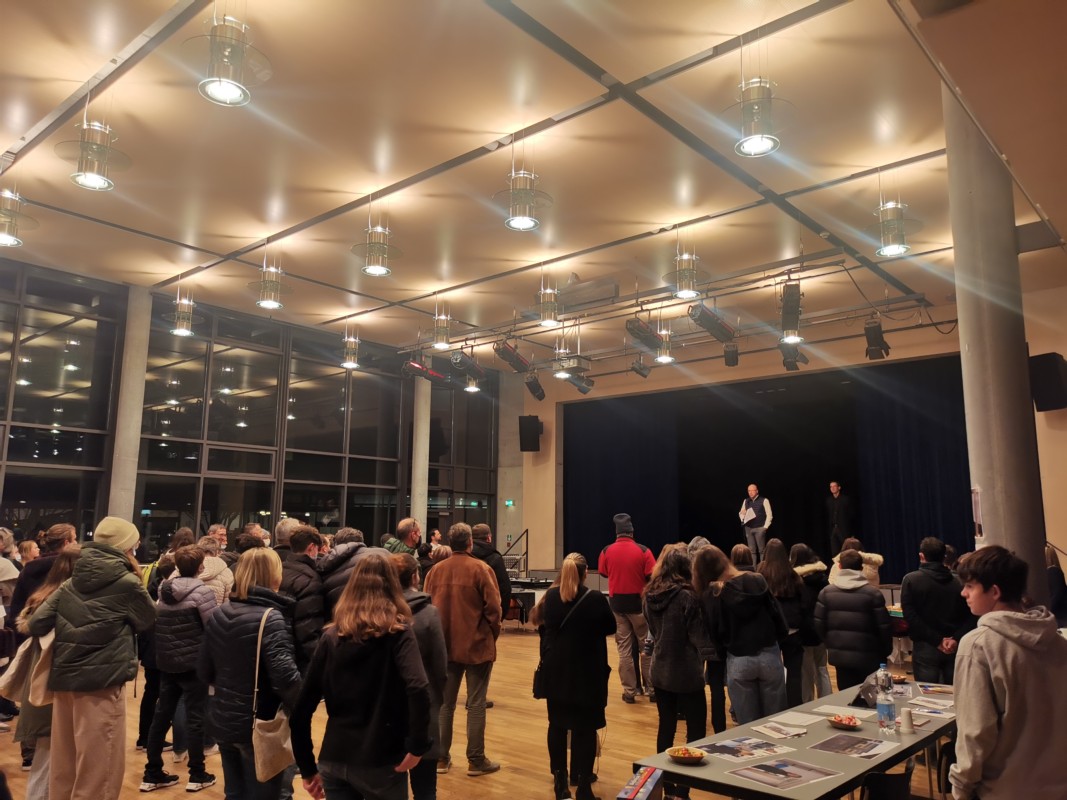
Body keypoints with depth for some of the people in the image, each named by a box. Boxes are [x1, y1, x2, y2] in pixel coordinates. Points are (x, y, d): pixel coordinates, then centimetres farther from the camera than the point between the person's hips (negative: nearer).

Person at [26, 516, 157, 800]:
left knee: (64, 764, 19)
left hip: (63, 678, 7)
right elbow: (149, 619, 5)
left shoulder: (72, 582, 6)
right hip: (102, 681, -7)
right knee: (98, 768, 4)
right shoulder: (127, 583, -11)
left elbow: (35, 624, 4)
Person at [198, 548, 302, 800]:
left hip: (222, 722, 7)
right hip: (259, 727, -7)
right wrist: (303, 709, -13)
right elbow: (285, 676, -29)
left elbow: (204, 671, 9)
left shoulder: (218, 614, 1)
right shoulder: (270, 618, -21)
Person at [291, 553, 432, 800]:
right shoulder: (398, 631, -8)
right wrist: (417, 745, -15)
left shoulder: (331, 636, 1)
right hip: (380, 763, -2)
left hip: (333, 760, 2)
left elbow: (302, 708, 0)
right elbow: (418, 689, -25)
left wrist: (308, 768, 8)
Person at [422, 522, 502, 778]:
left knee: (444, 703, 13)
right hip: (477, 644, -4)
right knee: (476, 704, 5)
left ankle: (441, 758, 20)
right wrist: (493, 634, 4)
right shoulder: (481, 569, -12)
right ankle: (476, 761, 11)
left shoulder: (435, 570, 0)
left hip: (444, 645, 4)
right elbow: (493, 607, -13)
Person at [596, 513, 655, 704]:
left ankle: (629, 692, 11)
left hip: (616, 604, 2)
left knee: (624, 650, 9)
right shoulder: (643, 551, -12)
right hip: (639, 602, -2)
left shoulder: (606, 551, -4)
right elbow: (652, 578, -11)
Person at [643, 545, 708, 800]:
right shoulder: (687, 596, -18)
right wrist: (701, 660, 4)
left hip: (659, 671, 6)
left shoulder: (650, 595, 0)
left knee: (666, 727, 14)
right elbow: (699, 637, -13)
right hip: (686, 673, -6)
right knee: (696, 731, 4)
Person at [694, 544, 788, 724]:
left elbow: (714, 635, -3)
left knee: (749, 725, 10)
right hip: (769, 656, 2)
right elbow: (777, 616, 0)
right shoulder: (757, 581, 0)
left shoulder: (710, 595, -5)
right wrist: (777, 643, 12)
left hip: (738, 662, -1)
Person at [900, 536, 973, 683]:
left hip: (925, 647, -3)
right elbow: (969, 616, 1)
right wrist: (956, 639, -8)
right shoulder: (958, 581, 6)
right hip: (954, 648, 4)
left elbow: (910, 616, -13)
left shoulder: (911, 579, -5)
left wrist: (937, 640, -11)